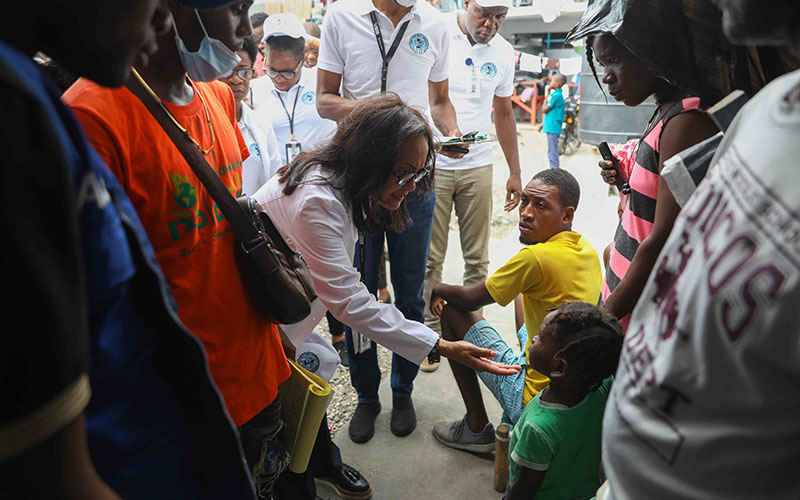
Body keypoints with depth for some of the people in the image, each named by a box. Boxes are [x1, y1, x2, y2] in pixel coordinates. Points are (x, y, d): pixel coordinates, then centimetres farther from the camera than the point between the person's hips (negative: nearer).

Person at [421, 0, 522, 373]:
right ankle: (429, 332, 15)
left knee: (477, 258, 7)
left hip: (478, 166, 4)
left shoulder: (503, 53, 10)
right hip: (432, 164, -3)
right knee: (430, 258, 1)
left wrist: (515, 172, 17)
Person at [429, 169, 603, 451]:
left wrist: (438, 290, 8)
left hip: (536, 402, -8)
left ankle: (477, 428, 12)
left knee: (453, 313, 0)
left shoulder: (536, 258, -25)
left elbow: (470, 299, -13)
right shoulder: (588, 252, 0)